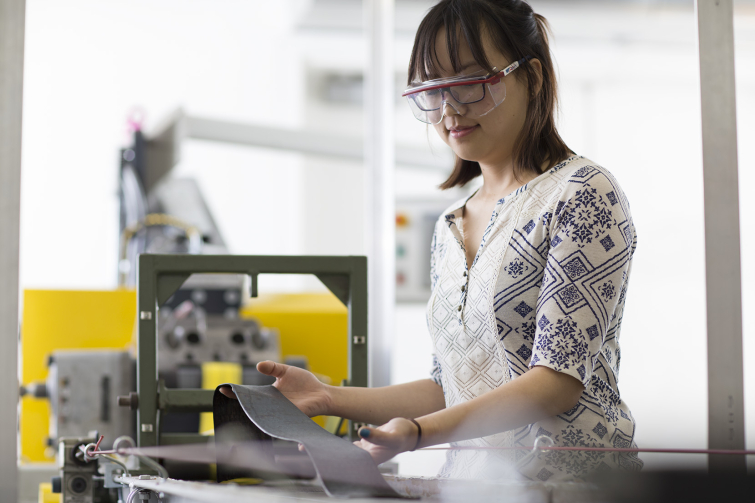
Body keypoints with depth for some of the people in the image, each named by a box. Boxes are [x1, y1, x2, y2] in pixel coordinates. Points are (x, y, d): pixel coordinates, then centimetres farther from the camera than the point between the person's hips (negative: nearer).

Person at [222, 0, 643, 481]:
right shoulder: (450, 228, 17)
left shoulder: (583, 194, -5)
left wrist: (417, 433, -25)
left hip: (575, 479, -6)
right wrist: (330, 398, 7)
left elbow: (561, 378, -14)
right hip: (471, 483, 6)